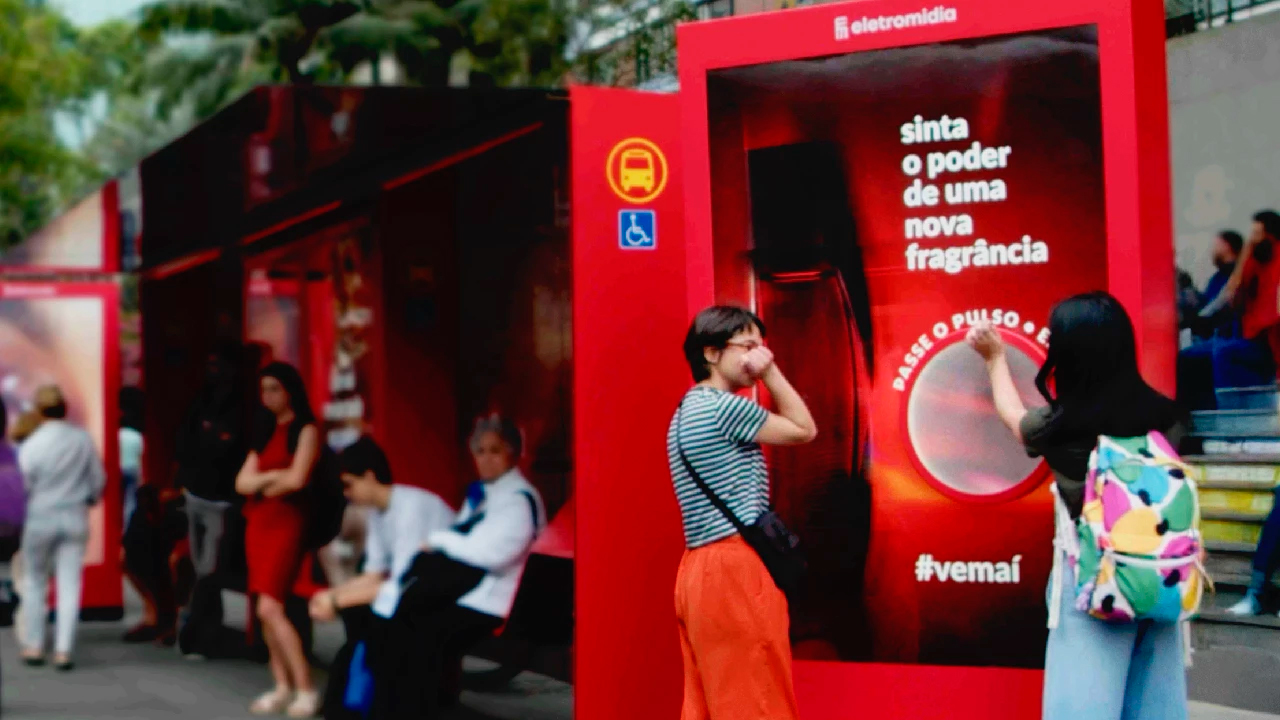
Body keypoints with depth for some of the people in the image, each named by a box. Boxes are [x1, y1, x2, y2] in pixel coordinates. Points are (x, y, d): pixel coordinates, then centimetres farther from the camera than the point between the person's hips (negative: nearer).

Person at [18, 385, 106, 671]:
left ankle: (34, 647, 17)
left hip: (41, 518, -2)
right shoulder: (83, 439, -6)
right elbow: (98, 478, 2)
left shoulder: (31, 446, -14)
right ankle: (63, 650, 3)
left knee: (35, 583, 14)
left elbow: (25, 485, -4)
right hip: (75, 517, 2)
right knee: (69, 585, 5)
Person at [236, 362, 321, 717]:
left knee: (270, 608, -16)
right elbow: (242, 482, 9)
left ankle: (306, 689, -13)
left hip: (286, 522, -7)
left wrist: (262, 484, 1)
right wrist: (273, 477, -8)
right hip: (257, 523, 7)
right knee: (266, 611, 4)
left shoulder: (305, 430, -4)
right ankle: (282, 687, 9)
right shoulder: (264, 431, 16)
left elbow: (296, 479, -15)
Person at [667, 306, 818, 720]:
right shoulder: (723, 406, -10)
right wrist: (771, 373, 0)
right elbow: (803, 431, -2)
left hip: (700, 570, 10)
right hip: (733, 568, -10)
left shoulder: (686, 413, 19)